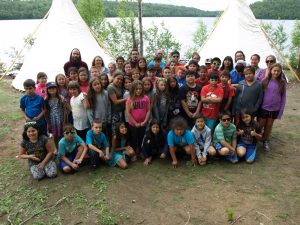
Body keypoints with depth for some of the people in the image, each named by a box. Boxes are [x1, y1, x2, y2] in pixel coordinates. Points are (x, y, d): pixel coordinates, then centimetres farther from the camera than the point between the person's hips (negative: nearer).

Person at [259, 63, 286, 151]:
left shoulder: (282, 83, -5)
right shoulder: (265, 81, -8)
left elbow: (283, 97, -1)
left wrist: (281, 111, -4)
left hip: (275, 109, 1)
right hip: (264, 108, -1)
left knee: (269, 125, 14)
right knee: (260, 125, 9)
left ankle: (265, 141, 30)